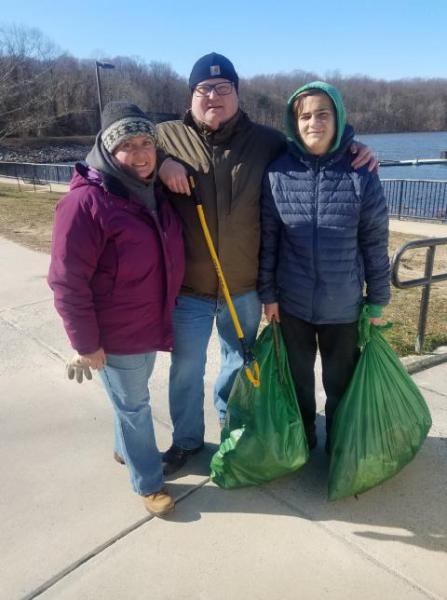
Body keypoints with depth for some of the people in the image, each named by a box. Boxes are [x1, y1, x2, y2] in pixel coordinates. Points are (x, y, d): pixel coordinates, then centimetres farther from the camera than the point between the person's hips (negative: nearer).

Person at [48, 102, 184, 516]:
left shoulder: (154, 192, 3)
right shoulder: (85, 202, -23)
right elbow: (68, 283, -21)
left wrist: (167, 314, 16)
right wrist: (86, 344, -18)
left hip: (150, 324, 7)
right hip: (116, 335, -7)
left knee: (133, 400, 25)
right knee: (134, 405, 10)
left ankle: (126, 449, 50)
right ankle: (149, 482, 30)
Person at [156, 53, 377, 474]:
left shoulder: (267, 142, -1)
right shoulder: (166, 138, -5)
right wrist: (158, 164, -17)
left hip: (245, 286, 2)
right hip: (189, 287, -1)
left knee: (239, 361, 23)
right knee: (186, 369, 14)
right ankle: (186, 440, 40)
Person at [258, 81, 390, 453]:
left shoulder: (361, 174, -9)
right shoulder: (278, 172, -7)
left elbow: (375, 243, -3)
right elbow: (268, 238, -2)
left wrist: (378, 301, 0)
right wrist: (268, 293, 0)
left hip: (343, 305, -1)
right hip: (292, 302, 1)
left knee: (341, 381, 16)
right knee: (298, 378, 20)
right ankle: (300, 441, 44)